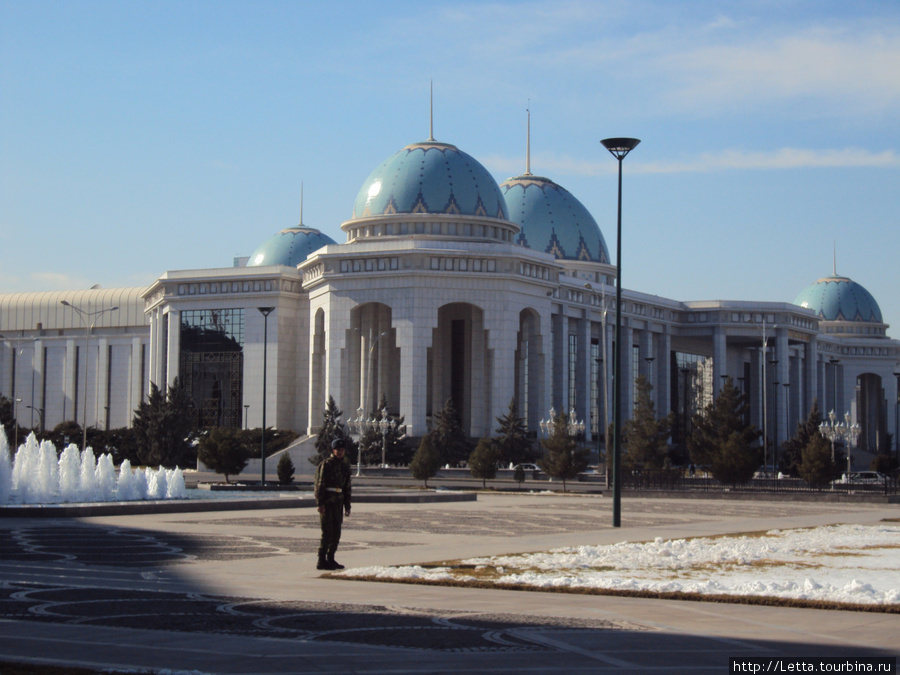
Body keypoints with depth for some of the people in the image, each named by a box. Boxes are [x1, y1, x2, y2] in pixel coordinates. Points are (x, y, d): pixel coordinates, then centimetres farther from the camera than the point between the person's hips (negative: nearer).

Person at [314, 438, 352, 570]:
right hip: (326, 503, -7)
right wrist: (320, 503, -18)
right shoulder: (325, 464, -5)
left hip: (338, 503, 7)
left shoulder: (345, 466, 15)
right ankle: (321, 561, -8)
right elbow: (319, 485, -10)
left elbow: (347, 488, 20)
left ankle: (330, 559, 16)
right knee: (327, 533, -10)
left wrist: (347, 506, 16)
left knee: (336, 534, 8)